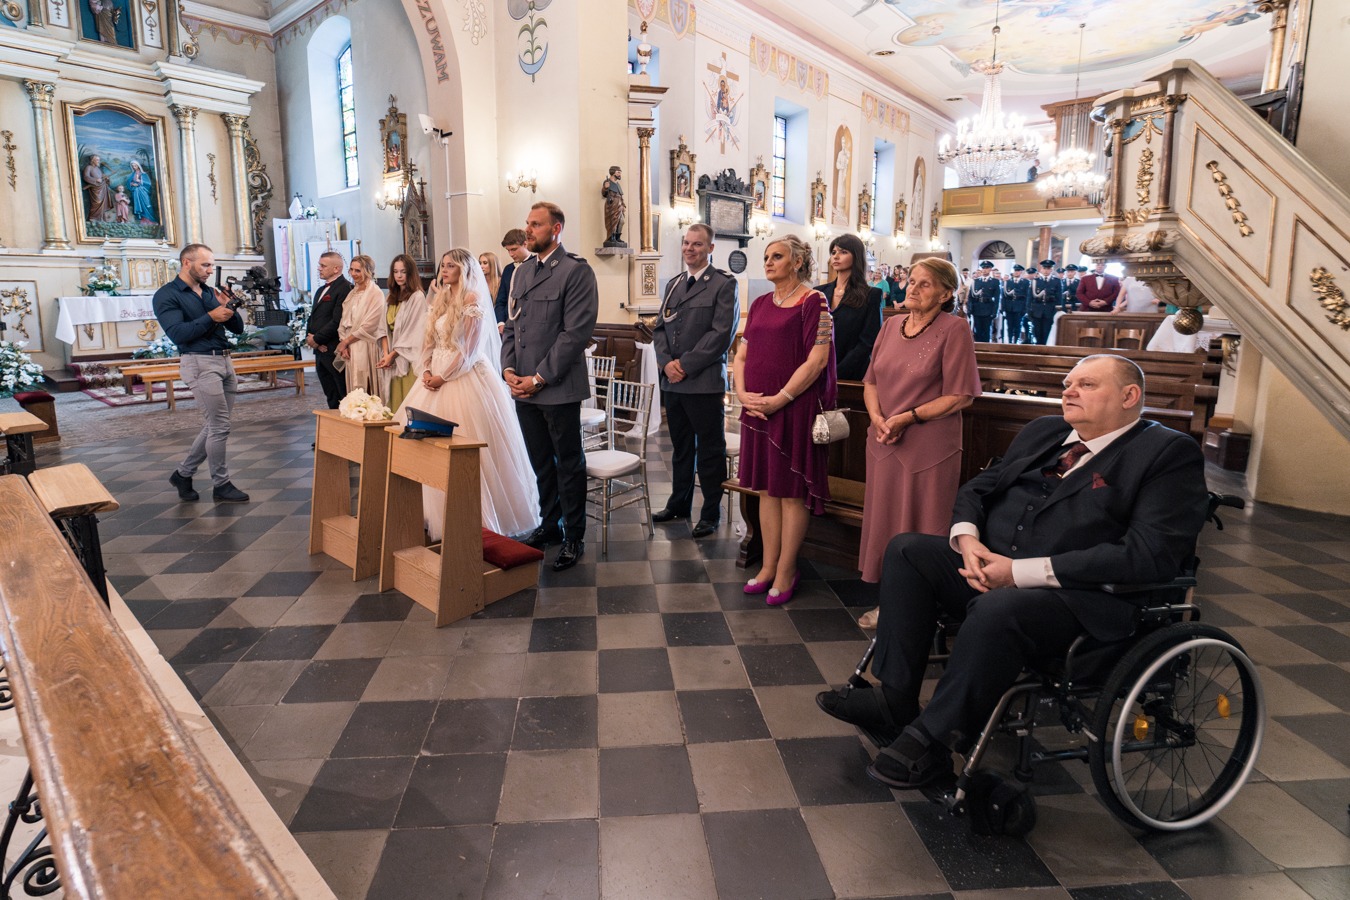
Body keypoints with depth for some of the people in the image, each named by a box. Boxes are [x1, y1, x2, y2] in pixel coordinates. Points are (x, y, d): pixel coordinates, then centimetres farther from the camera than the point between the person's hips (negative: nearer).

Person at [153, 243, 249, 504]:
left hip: (224, 361, 7)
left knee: (214, 426, 13)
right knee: (219, 427, -6)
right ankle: (221, 485, 7)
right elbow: (178, 333, -17)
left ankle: (183, 473, 27)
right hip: (200, 363, -7)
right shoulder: (166, 295, -4)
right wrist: (211, 317, -18)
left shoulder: (209, 292, 15)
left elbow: (238, 328, 12)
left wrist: (229, 309, -7)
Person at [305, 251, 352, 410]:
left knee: (344, 397, -6)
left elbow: (338, 321, -18)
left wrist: (316, 339, -11)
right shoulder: (321, 290, 21)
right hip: (320, 350, 9)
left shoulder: (345, 288, -11)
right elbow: (312, 318, 21)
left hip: (335, 352, -9)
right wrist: (309, 337, 2)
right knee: (331, 397, 13)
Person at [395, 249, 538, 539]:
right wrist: (426, 370, -2)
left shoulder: (473, 301, -8)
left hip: (464, 377, -8)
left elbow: (469, 350, -13)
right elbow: (429, 340, 14)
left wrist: (443, 377, -14)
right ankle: (432, 510, 15)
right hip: (437, 375, 8)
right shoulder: (440, 299, 15)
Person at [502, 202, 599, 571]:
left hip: (558, 388, -7)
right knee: (541, 463, 16)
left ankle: (574, 537, 16)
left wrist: (539, 378, -15)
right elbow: (511, 325, 17)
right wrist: (509, 369, 1)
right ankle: (549, 525, 31)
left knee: (569, 465, 5)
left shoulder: (576, 271, -9)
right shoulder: (522, 273, 15)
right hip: (523, 387, 7)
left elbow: (576, 333, -15)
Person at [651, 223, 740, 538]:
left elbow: (722, 333, -14)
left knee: (710, 451, 3)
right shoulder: (673, 284, 16)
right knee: (680, 447, 18)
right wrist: (667, 362, -5)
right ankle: (679, 503, 31)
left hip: (705, 381, -6)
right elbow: (660, 328, 13)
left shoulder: (724, 285, -5)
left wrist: (686, 365, -16)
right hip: (672, 381, 7)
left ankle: (711, 513, 14)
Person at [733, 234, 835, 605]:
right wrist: (742, 393, -3)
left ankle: (786, 571, 12)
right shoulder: (760, 304, 14)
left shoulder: (813, 302, -7)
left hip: (795, 408, -7)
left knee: (791, 491, 2)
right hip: (757, 408, 7)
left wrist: (780, 399, -18)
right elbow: (742, 354, 14)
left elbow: (817, 360, -15)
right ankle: (768, 565, 21)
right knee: (767, 488, 11)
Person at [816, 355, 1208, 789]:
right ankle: (895, 704, -12)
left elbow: (1152, 554, -17)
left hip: (1079, 599, -7)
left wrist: (1022, 571, -22)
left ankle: (929, 740, -19)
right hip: (991, 566, 7)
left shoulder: (1169, 453, -4)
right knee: (907, 550, -11)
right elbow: (977, 488, 20)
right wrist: (967, 539, -5)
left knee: (998, 609, -36)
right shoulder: (1042, 432, 18)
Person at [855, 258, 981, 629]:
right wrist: (877, 417, -6)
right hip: (885, 443, 6)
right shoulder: (892, 325, 11)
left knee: (920, 529, 3)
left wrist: (908, 417, -17)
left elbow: (960, 396, -12)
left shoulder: (954, 329, -8)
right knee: (884, 522, 12)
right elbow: (871, 380, 13)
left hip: (928, 447, -6)